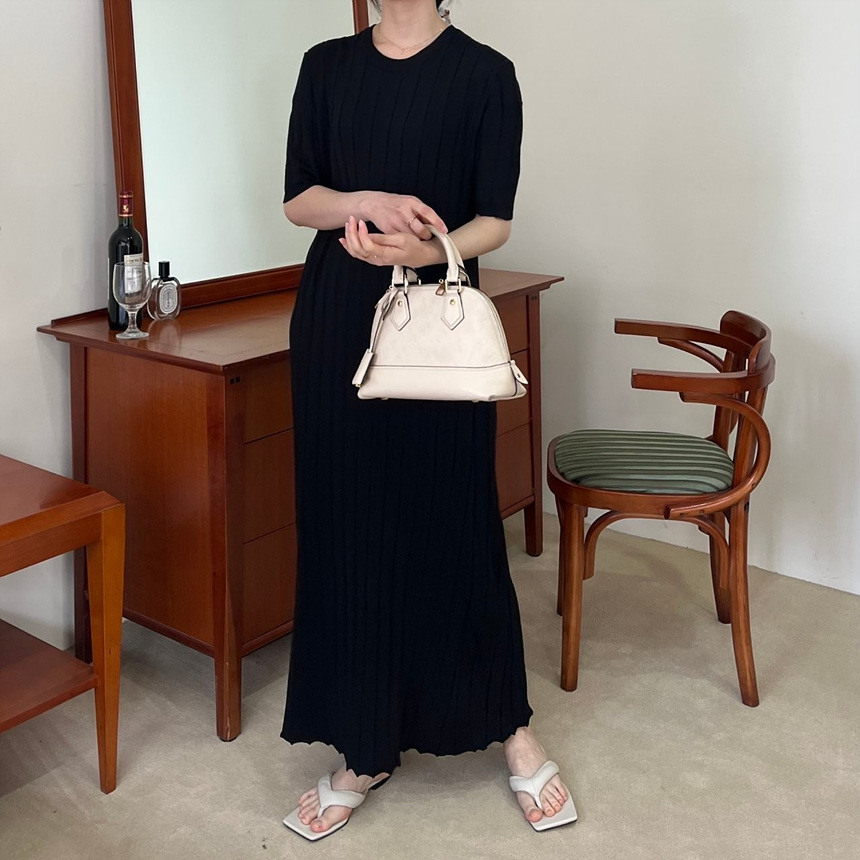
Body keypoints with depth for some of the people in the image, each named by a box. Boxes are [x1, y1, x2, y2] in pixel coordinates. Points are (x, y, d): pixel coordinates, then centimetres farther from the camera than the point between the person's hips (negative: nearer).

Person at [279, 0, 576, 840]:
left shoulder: (485, 73, 0)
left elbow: (496, 219, -4)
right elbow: (298, 196, 6)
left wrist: (426, 249, -23)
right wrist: (369, 203, -14)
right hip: (335, 320, 3)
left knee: (455, 523, 1)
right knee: (346, 527, 5)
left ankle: (512, 730, 22)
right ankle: (364, 749, 20)